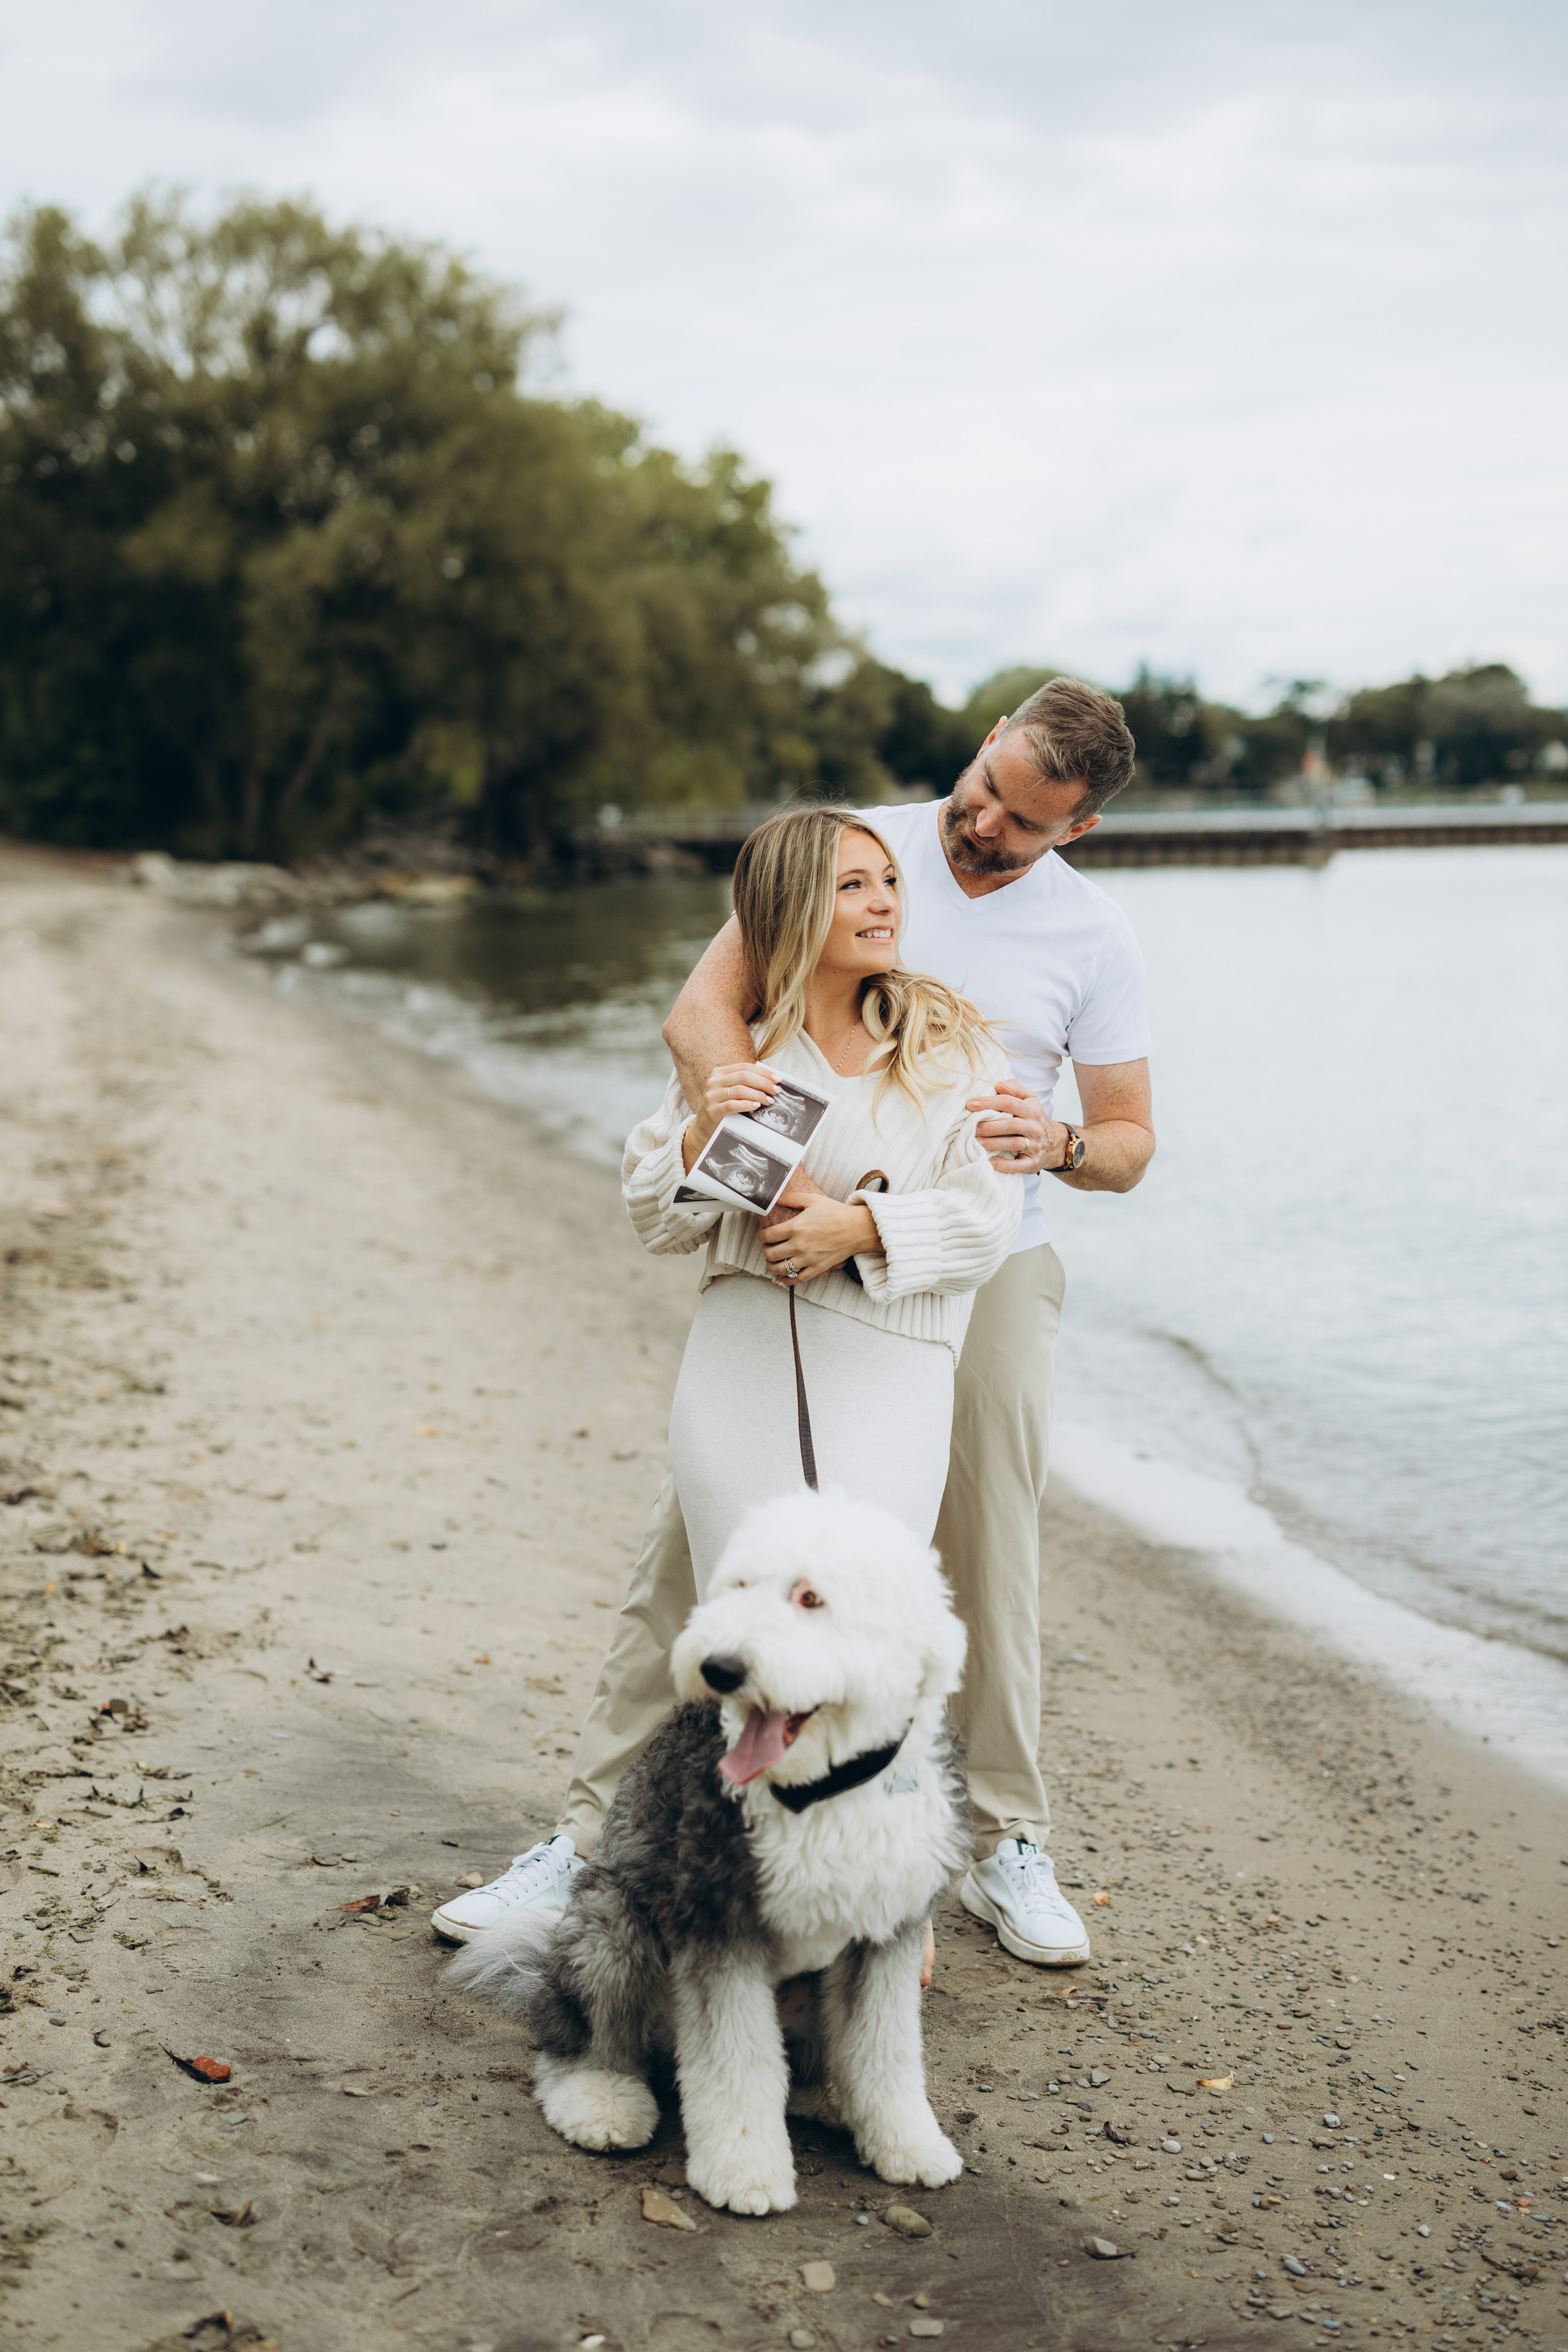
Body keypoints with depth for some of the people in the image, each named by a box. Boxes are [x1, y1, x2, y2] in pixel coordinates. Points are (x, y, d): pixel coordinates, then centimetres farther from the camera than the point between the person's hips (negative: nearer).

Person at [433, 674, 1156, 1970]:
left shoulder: (1095, 939, 0)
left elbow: (1131, 1141, 5)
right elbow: (703, 1010, -13)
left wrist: (1057, 1143, -20)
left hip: (985, 1274, 1)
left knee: (995, 1570, 8)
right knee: (688, 1541, -2)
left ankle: (1010, 1849, 27)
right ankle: (592, 1840, 9)